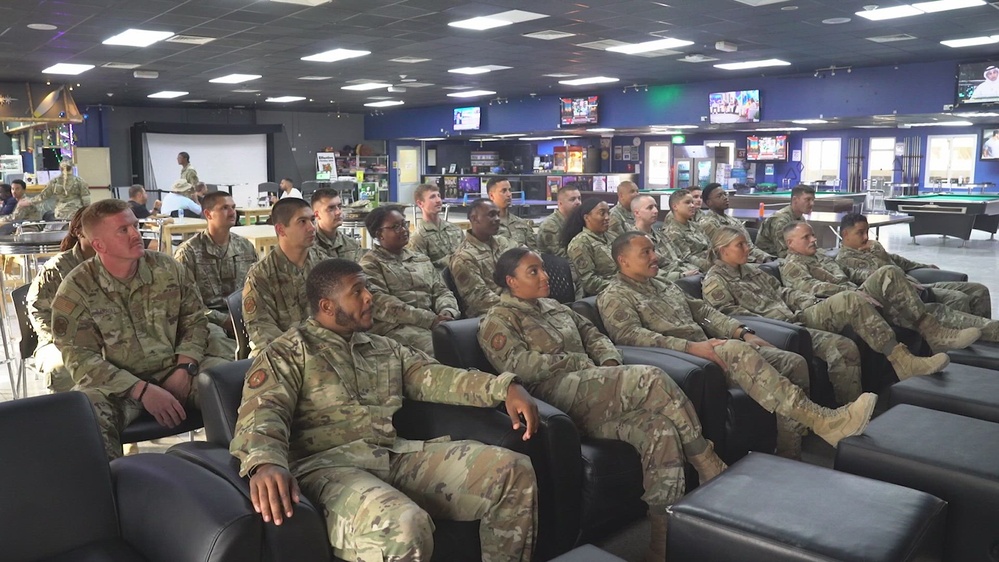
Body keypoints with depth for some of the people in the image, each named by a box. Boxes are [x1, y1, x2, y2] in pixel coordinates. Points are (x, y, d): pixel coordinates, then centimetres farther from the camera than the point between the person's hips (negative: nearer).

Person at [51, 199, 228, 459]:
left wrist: (184, 369, -12)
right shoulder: (76, 289, -7)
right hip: (117, 384, -3)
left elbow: (195, 321, 6)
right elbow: (80, 357, -12)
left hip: (175, 370, 3)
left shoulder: (168, 268, 2)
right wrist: (142, 390, -22)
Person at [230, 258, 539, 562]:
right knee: (403, 527, -39)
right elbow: (263, 409, -10)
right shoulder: (288, 352, 6)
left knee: (513, 470, -10)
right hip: (330, 465, -6)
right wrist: (265, 462, -34)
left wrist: (504, 386, -3)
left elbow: (434, 377, 14)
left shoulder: (385, 348, 24)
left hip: (399, 455, 6)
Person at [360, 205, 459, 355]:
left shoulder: (422, 259, 25)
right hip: (396, 326, -6)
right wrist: (430, 319, -18)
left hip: (433, 322, 6)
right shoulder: (370, 264, 4)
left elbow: (441, 291, 19)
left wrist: (447, 312, -7)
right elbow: (379, 302, -11)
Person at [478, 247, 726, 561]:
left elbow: (593, 334, 25)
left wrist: (609, 363, 2)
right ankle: (713, 473, -16)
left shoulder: (554, 307, 27)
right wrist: (579, 363, -10)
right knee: (649, 378, -26)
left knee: (661, 429, -21)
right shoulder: (497, 322, 4)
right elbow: (518, 365, -11)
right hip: (559, 398, -7)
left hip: (595, 400, 7)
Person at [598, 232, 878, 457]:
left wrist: (743, 332, 4)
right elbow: (630, 335, -17)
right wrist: (692, 347, -26)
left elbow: (703, 311, 21)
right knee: (738, 352, -36)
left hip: (705, 347, 8)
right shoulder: (614, 297, 0)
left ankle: (790, 457, -9)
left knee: (793, 362, -7)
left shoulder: (665, 286, 25)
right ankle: (822, 421, -40)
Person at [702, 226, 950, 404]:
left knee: (851, 300, -13)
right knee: (843, 348, -28)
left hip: (795, 318, 8)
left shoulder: (751, 271, 24)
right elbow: (732, 315, -14)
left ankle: (901, 360, -15)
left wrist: (812, 302, 6)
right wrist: (776, 324, -17)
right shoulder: (714, 281, -3)